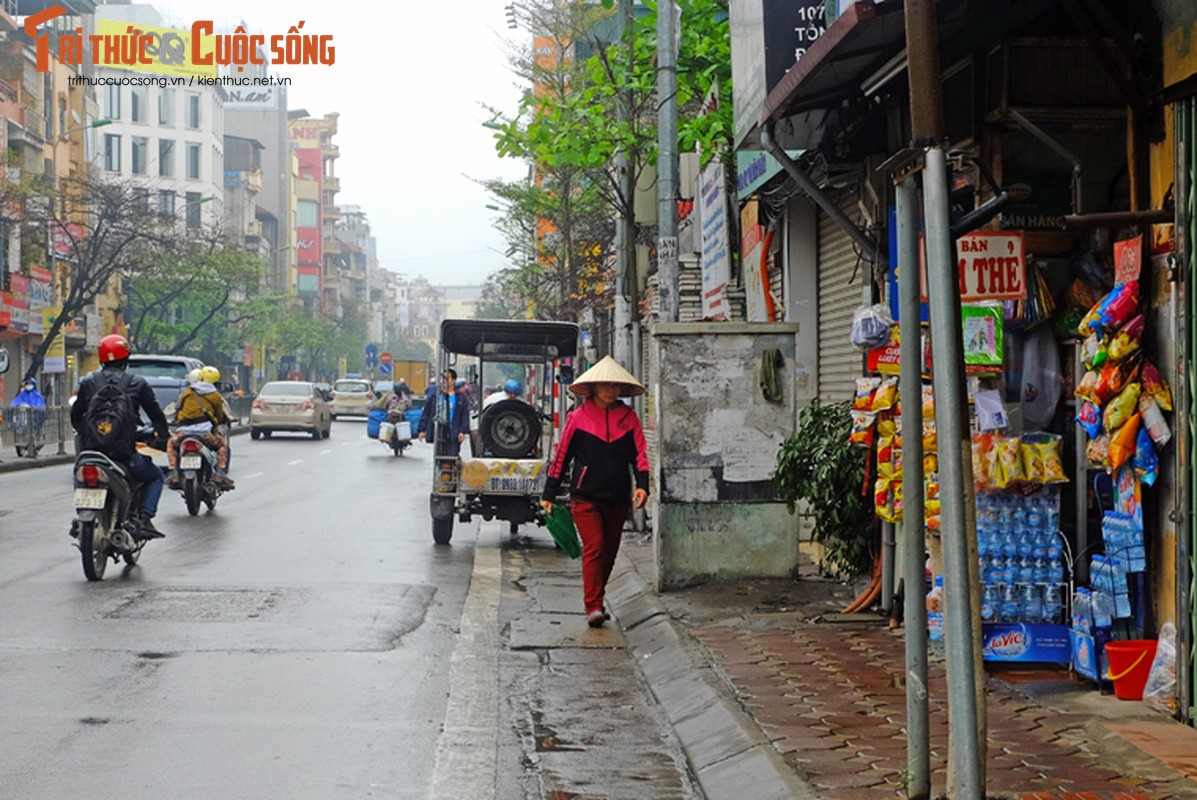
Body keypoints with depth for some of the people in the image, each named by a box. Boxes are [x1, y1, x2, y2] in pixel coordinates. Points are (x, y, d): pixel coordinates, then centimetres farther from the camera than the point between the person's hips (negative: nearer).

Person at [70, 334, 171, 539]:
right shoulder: (137, 383, 1)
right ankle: (145, 520, -1)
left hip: (91, 449, 3)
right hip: (123, 451, -3)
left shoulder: (88, 383, 7)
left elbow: (75, 416, 15)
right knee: (155, 476, 21)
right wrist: (164, 434, 26)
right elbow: (155, 413, 7)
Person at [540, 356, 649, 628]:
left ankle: (596, 602, 24)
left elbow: (639, 454, 4)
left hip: (617, 499, 3)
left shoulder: (629, 418, 7)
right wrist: (549, 494, 5)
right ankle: (593, 607, -14)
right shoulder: (578, 417, 0)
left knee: (609, 553, 10)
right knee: (593, 548, -13)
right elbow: (561, 456, 4)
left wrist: (642, 485, -13)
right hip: (585, 496, -3)